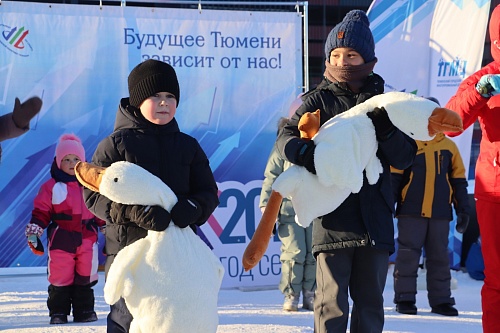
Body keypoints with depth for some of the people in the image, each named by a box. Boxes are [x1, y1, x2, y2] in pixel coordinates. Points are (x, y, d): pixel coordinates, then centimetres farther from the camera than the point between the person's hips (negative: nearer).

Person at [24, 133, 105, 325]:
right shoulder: (51, 187, -2)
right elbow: (41, 212, -2)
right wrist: (33, 231, -10)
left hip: (87, 240, 3)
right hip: (62, 241, -3)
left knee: (86, 277, 8)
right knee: (60, 278, 0)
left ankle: (84, 310, 18)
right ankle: (58, 312, 10)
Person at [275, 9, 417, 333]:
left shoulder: (382, 101, 10)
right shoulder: (320, 100, 4)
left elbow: (406, 157, 5)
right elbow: (286, 138, -6)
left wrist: (387, 130, -15)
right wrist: (306, 152, -29)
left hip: (374, 218, 3)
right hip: (332, 217, -2)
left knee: (370, 300, 10)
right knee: (332, 303, -3)